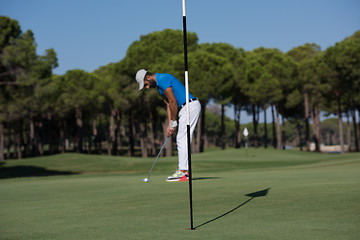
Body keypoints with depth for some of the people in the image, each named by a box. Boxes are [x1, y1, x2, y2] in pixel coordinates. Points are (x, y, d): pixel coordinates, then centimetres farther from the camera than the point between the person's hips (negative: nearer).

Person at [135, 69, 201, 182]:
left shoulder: (163, 79, -14)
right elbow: (169, 104, 18)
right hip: (186, 108, 10)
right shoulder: (159, 85, 18)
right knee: (181, 140, 11)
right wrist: (170, 125, 10)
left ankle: (182, 173, -9)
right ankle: (183, 170, 14)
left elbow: (173, 102, -16)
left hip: (190, 106, -10)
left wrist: (173, 122, -8)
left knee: (182, 140, -10)